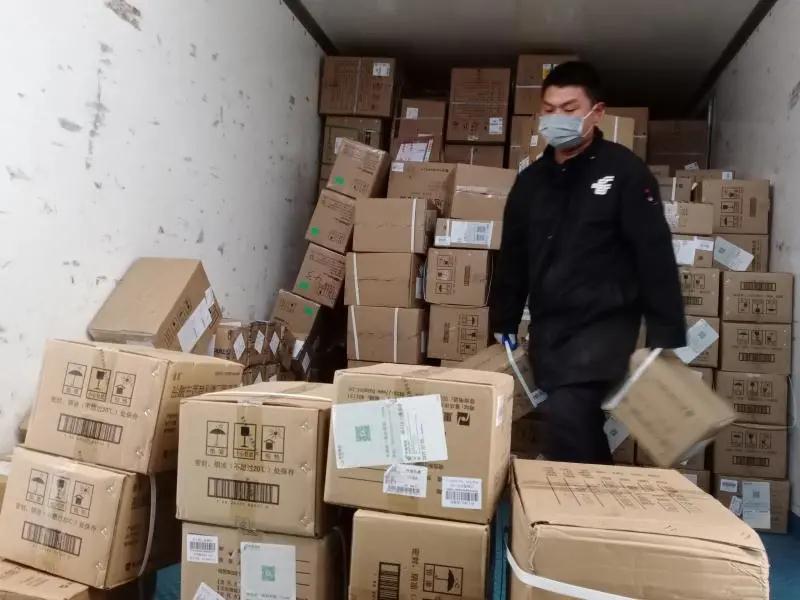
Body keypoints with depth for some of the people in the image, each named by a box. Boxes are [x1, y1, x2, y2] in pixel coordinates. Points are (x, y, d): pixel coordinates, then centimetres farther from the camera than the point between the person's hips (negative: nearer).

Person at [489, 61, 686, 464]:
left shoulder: (625, 172, -5)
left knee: (564, 416, -21)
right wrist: (503, 325, 16)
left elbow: (656, 258, -9)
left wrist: (667, 340, -12)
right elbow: (512, 259, 17)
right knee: (582, 430, 11)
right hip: (546, 328, 6)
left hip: (604, 325, -5)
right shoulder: (530, 181, 10)